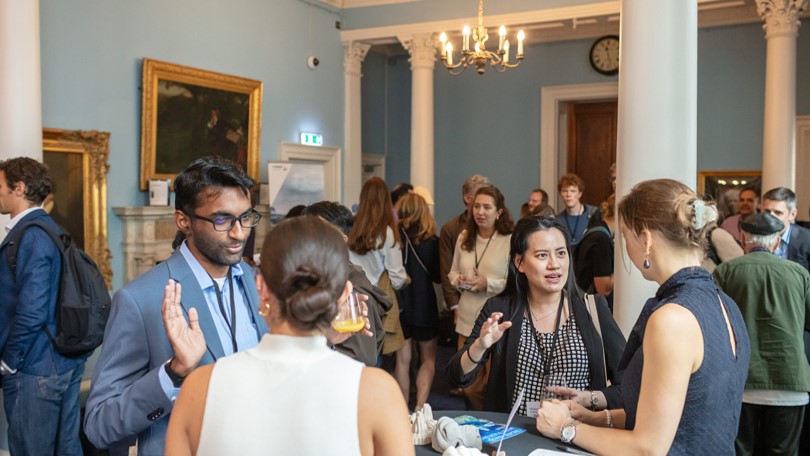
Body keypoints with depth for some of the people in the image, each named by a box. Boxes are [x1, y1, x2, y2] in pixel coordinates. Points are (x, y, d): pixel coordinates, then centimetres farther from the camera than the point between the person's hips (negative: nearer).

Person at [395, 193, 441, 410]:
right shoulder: (431, 241, -10)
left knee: (402, 359, 12)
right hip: (424, 306, -2)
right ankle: (419, 408, 1)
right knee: (428, 359, 13)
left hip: (399, 306, 2)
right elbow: (437, 276, -3)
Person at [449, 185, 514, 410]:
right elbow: (452, 272, 18)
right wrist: (459, 279, -3)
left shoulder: (511, 240, -11)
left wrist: (488, 284, -19)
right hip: (467, 319, 6)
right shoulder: (464, 237, 9)